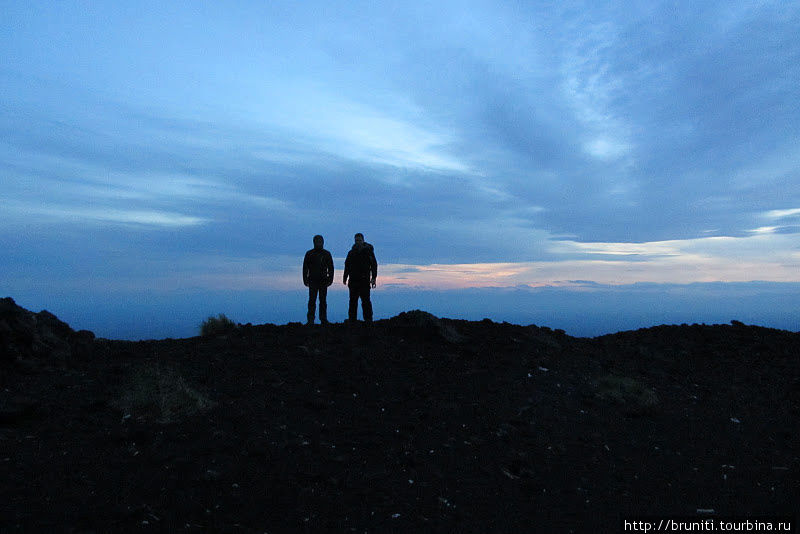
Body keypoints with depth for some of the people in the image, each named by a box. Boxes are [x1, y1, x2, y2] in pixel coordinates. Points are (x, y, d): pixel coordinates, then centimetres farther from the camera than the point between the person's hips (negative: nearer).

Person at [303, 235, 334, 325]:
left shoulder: (326, 254, 9)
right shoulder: (309, 253, 6)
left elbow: (330, 267, 11)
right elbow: (305, 268, 5)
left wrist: (330, 279, 2)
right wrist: (305, 280, -2)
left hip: (323, 281, 2)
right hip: (313, 281, -1)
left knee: (323, 301, 5)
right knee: (312, 301, -6)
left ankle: (323, 319, 11)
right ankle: (310, 320, -3)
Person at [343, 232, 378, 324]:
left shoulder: (368, 251, 3)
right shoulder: (351, 252, 13)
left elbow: (374, 265, 1)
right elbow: (347, 266, 19)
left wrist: (373, 278, -8)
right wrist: (345, 278, 14)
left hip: (364, 281, -4)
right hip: (353, 280, 4)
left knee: (365, 301, -7)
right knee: (353, 301, 6)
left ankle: (368, 319, -3)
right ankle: (352, 320, 11)